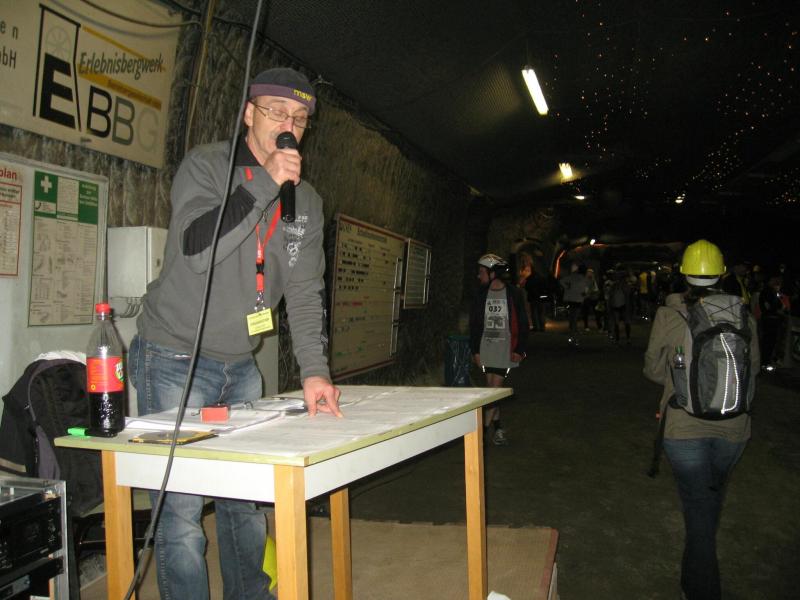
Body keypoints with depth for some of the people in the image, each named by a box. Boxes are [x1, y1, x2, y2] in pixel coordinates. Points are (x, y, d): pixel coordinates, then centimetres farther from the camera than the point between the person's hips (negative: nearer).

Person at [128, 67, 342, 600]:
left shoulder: (307, 201, 8)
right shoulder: (206, 166, -8)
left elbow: (306, 292, 1)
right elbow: (197, 248, -25)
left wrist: (314, 370, -10)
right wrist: (266, 183, -24)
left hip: (241, 367, 5)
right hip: (174, 359, -5)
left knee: (246, 501, 13)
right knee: (182, 508, -3)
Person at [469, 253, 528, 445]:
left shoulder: (513, 294, -5)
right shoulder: (481, 294, 5)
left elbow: (522, 324, -2)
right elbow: (474, 323, 8)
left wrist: (519, 350, -7)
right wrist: (475, 350, 4)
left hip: (505, 350, -4)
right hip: (486, 348, 4)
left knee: (495, 390, -7)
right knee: (491, 388, 8)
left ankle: (483, 430, -3)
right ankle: (497, 428, 19)